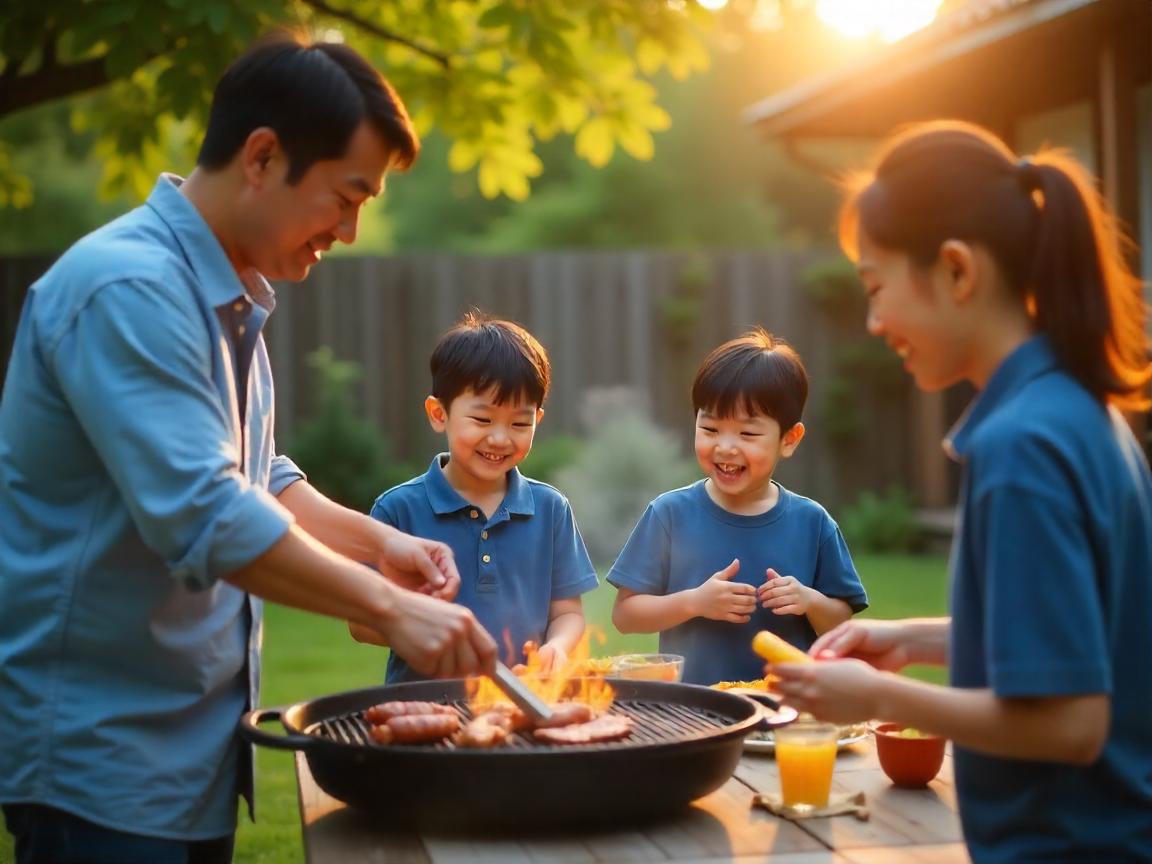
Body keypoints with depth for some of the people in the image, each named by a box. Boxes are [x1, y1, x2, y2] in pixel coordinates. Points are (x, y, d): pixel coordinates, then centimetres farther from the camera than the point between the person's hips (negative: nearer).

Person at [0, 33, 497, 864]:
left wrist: (377, 541, 3)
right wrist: (390, 609, -25)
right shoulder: (128, 288, -21)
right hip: (97, 743, -9)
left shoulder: (229, 293, 10)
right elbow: (201, 515, -29)